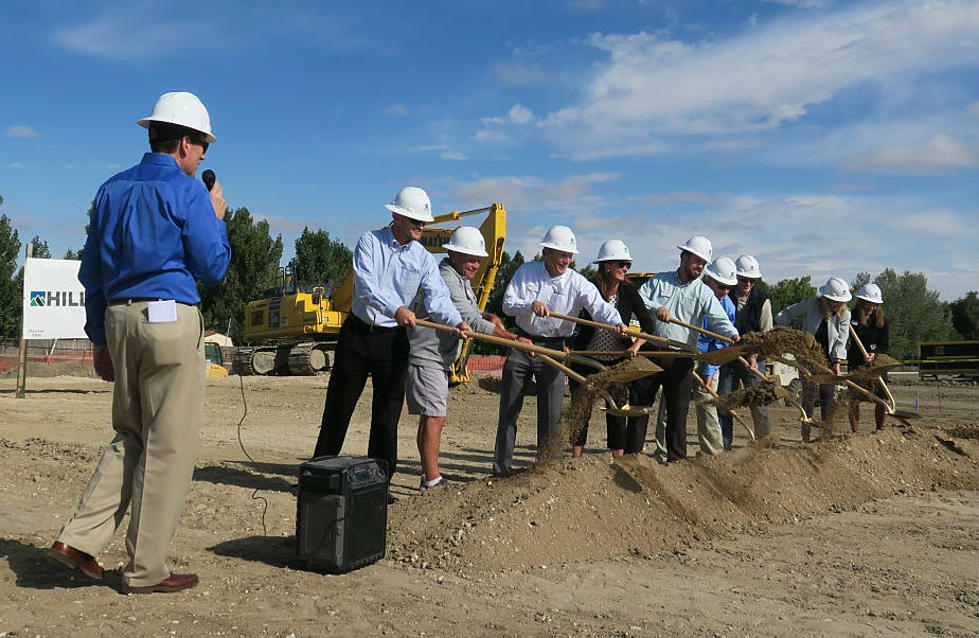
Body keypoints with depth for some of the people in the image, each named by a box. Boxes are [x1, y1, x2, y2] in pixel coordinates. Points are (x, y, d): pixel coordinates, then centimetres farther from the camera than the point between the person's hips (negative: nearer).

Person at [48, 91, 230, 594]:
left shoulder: (112, 190, 15)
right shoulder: (188, 192, -6)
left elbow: (92, 273, 16)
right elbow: (213, 268, -5)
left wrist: (99, 337, 21)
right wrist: (217, 218, 10)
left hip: (118, 320, 7)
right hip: (171, 321, -7)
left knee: (129, 437, 19)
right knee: (169, 446, 1)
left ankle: (79, 538, 12)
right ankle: (145, 569, 9)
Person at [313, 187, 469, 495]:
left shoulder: (423, 258, 2)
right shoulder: (369, 241, -5)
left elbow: (437, 297, -12)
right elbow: (366, 286, -21)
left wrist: (456, 321, -33)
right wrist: (396, 309, -38)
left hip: (393, 340, 1)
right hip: (357, 332, -1)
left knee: (387, 413, 2)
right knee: (338, 406, 8)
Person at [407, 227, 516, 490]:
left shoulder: (460, 277, 14)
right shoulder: (446, 280, -21)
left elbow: (467, 312, 25)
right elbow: (472, 322, -27)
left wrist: (488, 316, 3)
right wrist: (514, 338, -27)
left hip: (439, 358, 11)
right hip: (425, 357, -11)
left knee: (432, 417, 13)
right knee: (434, 417, -12)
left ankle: (429, 476, 21)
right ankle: (432, 480, -8)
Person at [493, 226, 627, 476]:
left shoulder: (577, 282, -5)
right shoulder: (526, 271, -1)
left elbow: (599, 305, -19)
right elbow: (508, 304, -6)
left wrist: (616, 322, -39)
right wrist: (530, 305, -25)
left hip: (553, 349, -1)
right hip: (522, 343, 1)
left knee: (551, 412, 2)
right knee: (509, 408, 5)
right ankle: (502, 465, 16)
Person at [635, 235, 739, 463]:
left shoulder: (704, 293, 3)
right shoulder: (659, 280, 7)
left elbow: (720, 320, -10)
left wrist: (735, 336, -29)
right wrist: (656, 307, -19)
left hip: (681, 360, -1)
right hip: (651, 353, 1)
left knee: (678, 410, 4)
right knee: (640, 405, 7)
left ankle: (676, 458, 16)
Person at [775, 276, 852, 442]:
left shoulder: (845, 314, -2)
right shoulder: (811, 305, -9)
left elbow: (841, 341, -6)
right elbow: (785, 315, 1)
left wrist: (837, 362, -17)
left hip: (828, 360, 3)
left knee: (830, 399, 3)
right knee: (809, 396, -6)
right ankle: (806, 437, 0)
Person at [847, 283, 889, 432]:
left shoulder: (881, 320, 0)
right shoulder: (851, 318, -9)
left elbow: (885, 344, -2)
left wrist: (874, 354, -20)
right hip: (856, 364, -3)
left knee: (882, 399, 3)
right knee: (854, 399, -3)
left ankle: (879, 430, 21)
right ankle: (855, 432, 8)